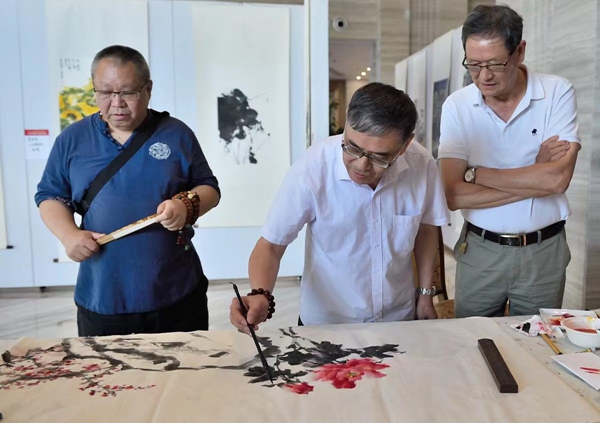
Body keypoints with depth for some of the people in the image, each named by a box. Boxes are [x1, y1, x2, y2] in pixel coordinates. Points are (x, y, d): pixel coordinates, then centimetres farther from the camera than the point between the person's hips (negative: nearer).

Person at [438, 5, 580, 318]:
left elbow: (557, 179, -20)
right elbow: (454, 196, -14)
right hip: (479, 251, 1)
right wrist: (534, 176, -15)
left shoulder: (557, 93, -8)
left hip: (544, 251, 0)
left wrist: (475, 174, -15)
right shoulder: (456, 107, -7)